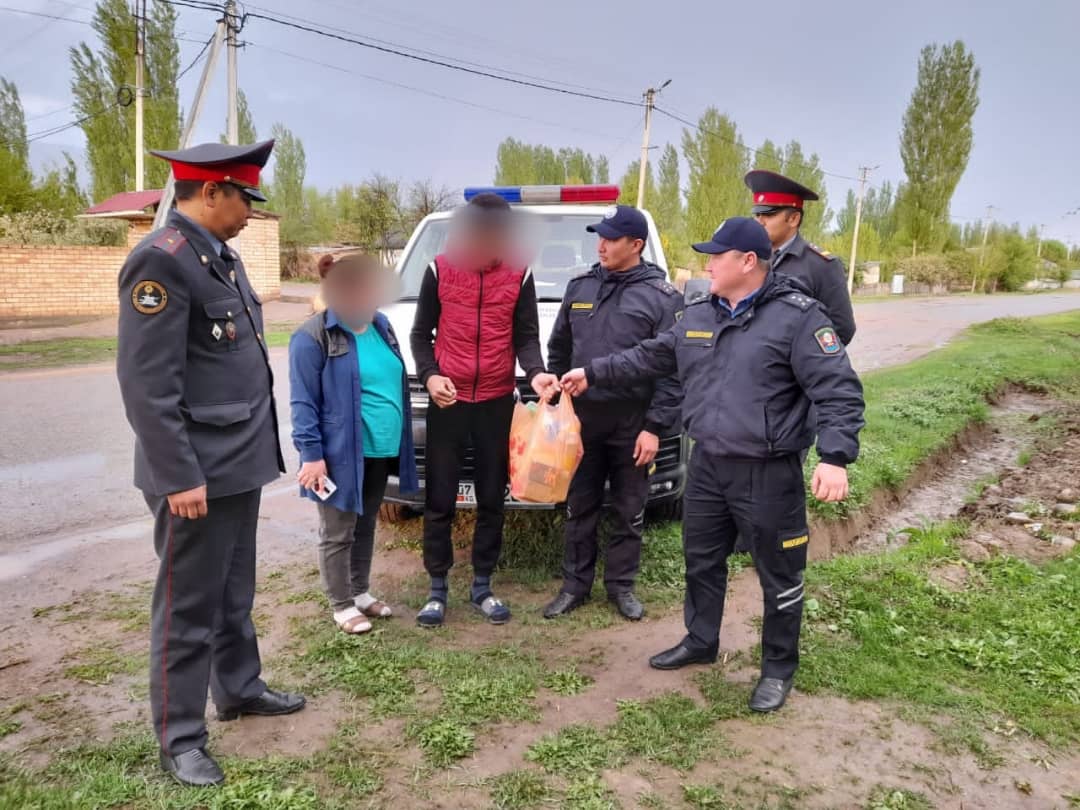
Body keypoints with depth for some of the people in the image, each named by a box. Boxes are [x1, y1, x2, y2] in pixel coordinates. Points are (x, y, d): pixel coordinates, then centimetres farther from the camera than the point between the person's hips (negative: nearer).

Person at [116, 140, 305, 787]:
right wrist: (179, 477, -21)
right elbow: (147, 384, -21)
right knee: (189, 607, 5)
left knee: (235, 593, 21)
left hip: (239, 463, 9)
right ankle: (180, 739, 20)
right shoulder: (161, 260, -17)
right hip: (198, 473, -9)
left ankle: (239, 689, 38)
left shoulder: (224, 255, 12)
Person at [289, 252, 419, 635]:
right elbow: (304, 402, -14)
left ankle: (361, 592, 34)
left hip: (380, 450, 7)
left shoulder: (381, 325, 9)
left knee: (366, 525, 19)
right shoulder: (314, 337, -14)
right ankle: (342, 604, 21)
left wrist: (400, 442, 17)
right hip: (341, 454, -7)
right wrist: (311, 453, -18)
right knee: (338, 532, 7)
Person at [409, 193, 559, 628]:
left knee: (491, 499, 10)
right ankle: (437, 588, 20)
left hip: (498, 402, 1)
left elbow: (526, 335, 1)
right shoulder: (440, 269, -3)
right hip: (448, 400, -1)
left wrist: (535, 372, -18)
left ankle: (482, 585, 25)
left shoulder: (519, 274, -1)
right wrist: (429, 375, -14)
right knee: (439, 499, 5)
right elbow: (421, 332, 3)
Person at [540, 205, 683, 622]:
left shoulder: (662, 296, -6)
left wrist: (655, 426, -13)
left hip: (633, 423, -3)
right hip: (582, 418, 3)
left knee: (628, 513, 10)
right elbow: (558, 350, 13)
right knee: (580, 509, 12)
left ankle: (621, 585, 26)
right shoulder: (580, 287, 6)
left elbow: (671, 369, -9)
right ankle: (575, 585, 25)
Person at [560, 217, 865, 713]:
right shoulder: (698, 315, 7)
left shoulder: (797, 316, -14)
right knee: (701, 561, 20)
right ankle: (700, 643, 41)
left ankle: (778, 668, 28)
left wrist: (835, 458, -26)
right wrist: (593, 374, 18)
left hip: (769, 474, -6)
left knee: (778, 574, 8)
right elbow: (651, 357, 18)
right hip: (707, 467, 7)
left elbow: (839, 391, -16)